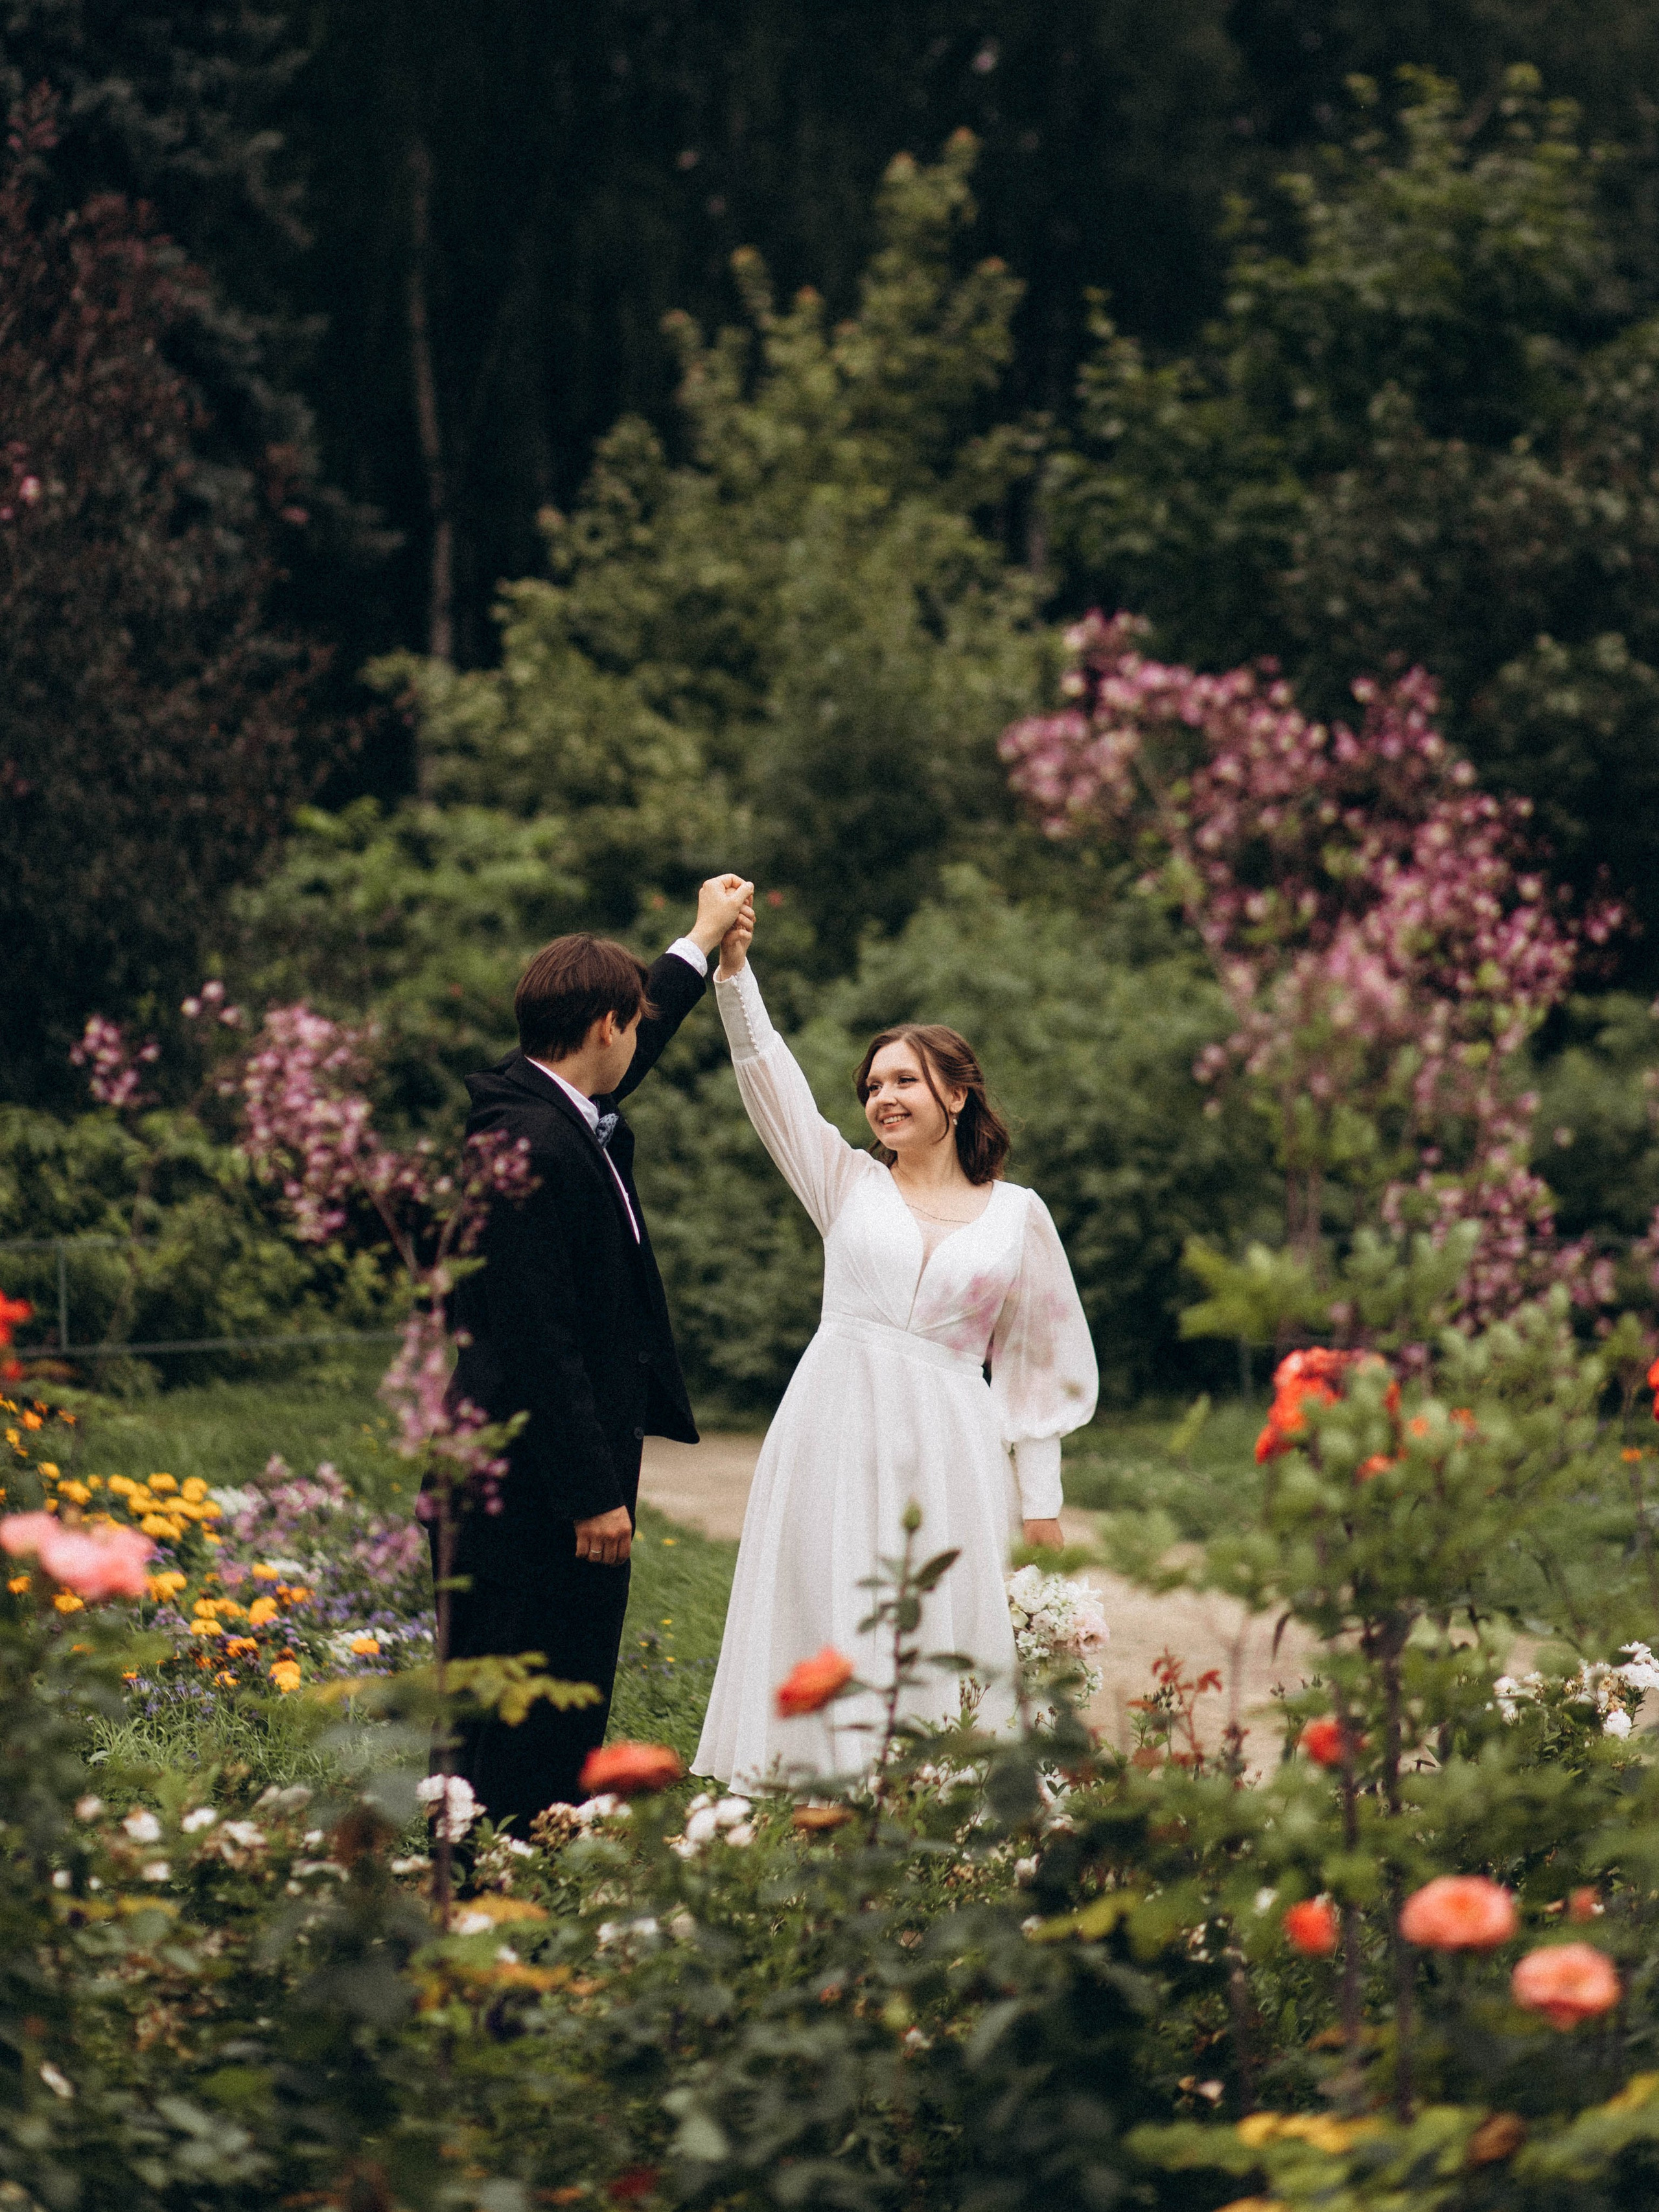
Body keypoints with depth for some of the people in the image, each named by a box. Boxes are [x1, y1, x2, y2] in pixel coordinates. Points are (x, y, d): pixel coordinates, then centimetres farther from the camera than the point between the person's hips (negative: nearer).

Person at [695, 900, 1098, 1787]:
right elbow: (769, 1078, 1)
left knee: (946, 1636, -4)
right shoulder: (848, 1183, 11)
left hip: (947, 1446, 0)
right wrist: (733, 970, -12)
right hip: (836, 1431, 0)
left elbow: (1036, 1358, 11)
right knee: (829, 1627, -4)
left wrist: (1041, 1497, 8)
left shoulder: (1016, 1213, 9)